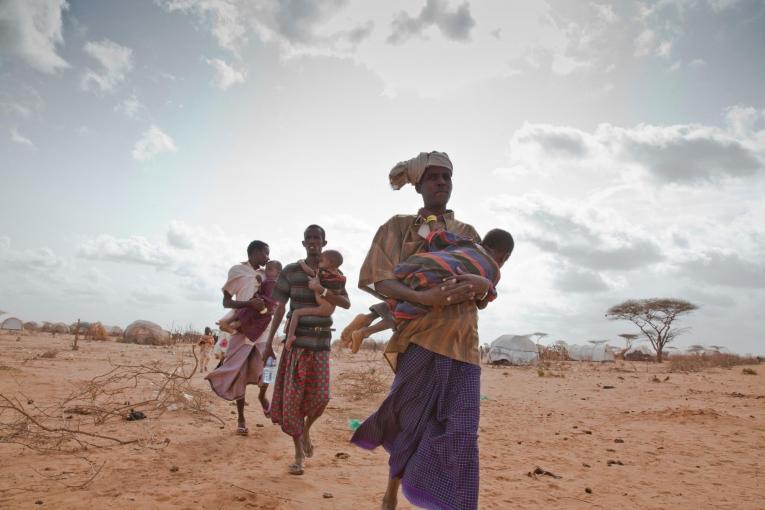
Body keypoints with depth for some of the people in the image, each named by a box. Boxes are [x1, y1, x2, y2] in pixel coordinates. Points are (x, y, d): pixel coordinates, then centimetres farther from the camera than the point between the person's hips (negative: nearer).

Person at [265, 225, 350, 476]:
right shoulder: (290, 271, 1)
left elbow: (346, 303, -7)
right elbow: (280, 307, 2)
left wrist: (321, 290, -20)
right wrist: (269, 341, 1)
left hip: (320, 343, 1)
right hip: (296, 340, -1)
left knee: (320, 396, -4)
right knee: (292, 397, -1)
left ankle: (306, 430, 29)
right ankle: (299, 453, 13)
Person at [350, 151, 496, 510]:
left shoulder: (468, 233, 19)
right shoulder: (399, 226, 8)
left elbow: (486, 292, 15)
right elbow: (380, 280, -5)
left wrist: (482, 286, -11)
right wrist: (423, 297, -23)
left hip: (462, 343, 3)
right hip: (420, 336, -3)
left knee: (460, 435, -6)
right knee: (413, 423, 3)